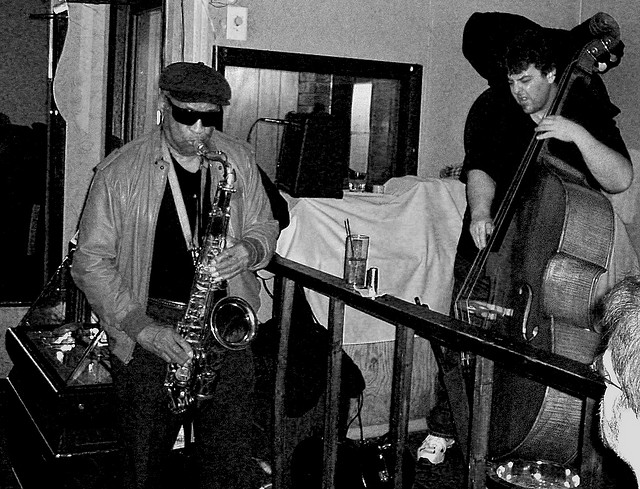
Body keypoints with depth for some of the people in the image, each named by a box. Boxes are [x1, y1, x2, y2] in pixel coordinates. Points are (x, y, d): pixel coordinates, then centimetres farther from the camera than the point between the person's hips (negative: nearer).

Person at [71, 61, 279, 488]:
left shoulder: (239, 159, 5)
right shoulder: (120, 171, -5)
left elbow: (265, 226, 17)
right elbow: (91, 261, -4)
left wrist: (249, 251, -8)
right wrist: (142, 328, -13)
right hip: (150, 326, -2)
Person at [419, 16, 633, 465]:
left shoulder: (586, 111, -6)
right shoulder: (491, 107, -3)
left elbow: (620, 180, -17)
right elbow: (480, 169, -11)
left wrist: (579, 135, -30)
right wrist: (480, 212, -31)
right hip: (490, 239, 1)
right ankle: (444, 428, 16)